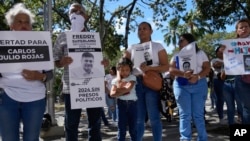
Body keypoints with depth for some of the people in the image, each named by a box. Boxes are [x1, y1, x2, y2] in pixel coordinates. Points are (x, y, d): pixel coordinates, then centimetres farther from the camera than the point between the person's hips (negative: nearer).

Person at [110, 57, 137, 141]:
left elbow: (128, 88, -18)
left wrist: (118, 90, -8)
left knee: (133, 127, 7)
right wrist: (123, 92, -18)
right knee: (121, 127, 5)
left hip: (132, 103, -1)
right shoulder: (115, 80, 5)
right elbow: (112, 94, -7)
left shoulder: (132, 78, 0)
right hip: (121, 104, 1)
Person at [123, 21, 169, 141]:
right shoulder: (132, 48, 14)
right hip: (136, 84, 4)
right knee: (138, 118, 9)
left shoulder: (158, 46, 5)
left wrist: (149, 68, -16)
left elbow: (166, 67, -2)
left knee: (154, 118, -3)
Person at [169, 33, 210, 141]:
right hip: (181, 86, 1)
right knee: (184, 114, -3)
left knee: (198, 114, 1)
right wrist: (183, 74, -22)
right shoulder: (177, 55, 12)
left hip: (199, 85, 0)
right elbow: (171, 70, -2)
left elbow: (207, 68, 1)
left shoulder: (200, 53, 10)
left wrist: (197, 76, -19)